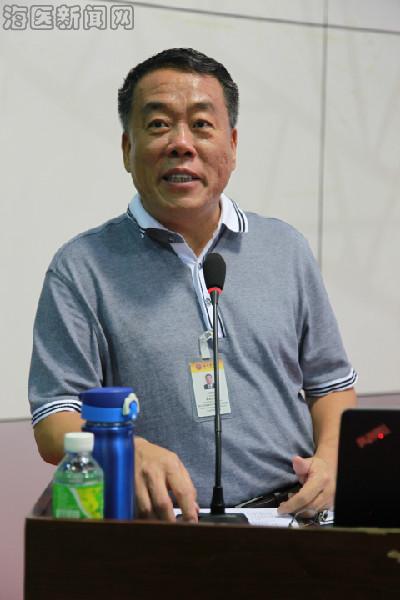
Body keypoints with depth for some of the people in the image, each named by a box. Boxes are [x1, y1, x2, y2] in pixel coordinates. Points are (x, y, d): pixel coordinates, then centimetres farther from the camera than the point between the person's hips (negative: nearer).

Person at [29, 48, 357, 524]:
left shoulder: (286, 250, 17)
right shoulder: (81, 269, 4)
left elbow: (331, 384, 23)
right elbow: (54, 424, -2)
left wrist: (330, 459, 1)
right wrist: (130, 452, -24)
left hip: (288, 519, 1)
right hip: (156, 529, -1)